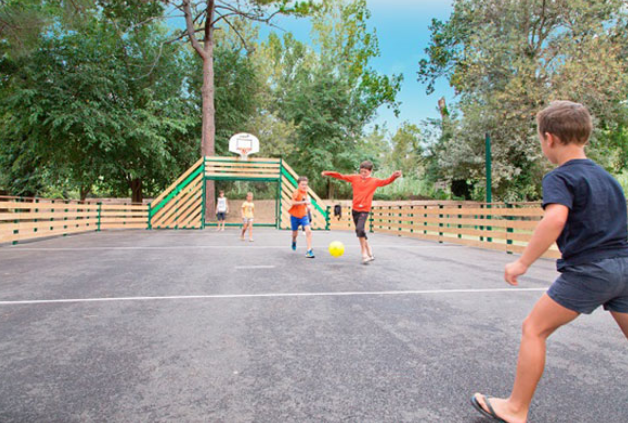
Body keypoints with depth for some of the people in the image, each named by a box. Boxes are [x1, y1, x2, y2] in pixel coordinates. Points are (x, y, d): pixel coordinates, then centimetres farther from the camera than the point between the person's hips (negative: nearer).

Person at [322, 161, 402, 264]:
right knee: (360, 232, 11)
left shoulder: (374, 181, -2)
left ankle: (364, 254, -12)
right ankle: (369, 253, 26)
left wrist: (394, 176, -33)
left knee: (359, 229, -24)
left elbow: (386, 181, -13)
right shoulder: (355, 178, 5)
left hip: (365, 210, -4)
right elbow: (341, 176, 5)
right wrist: (328, 173, -2)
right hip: (354, 209, 5)